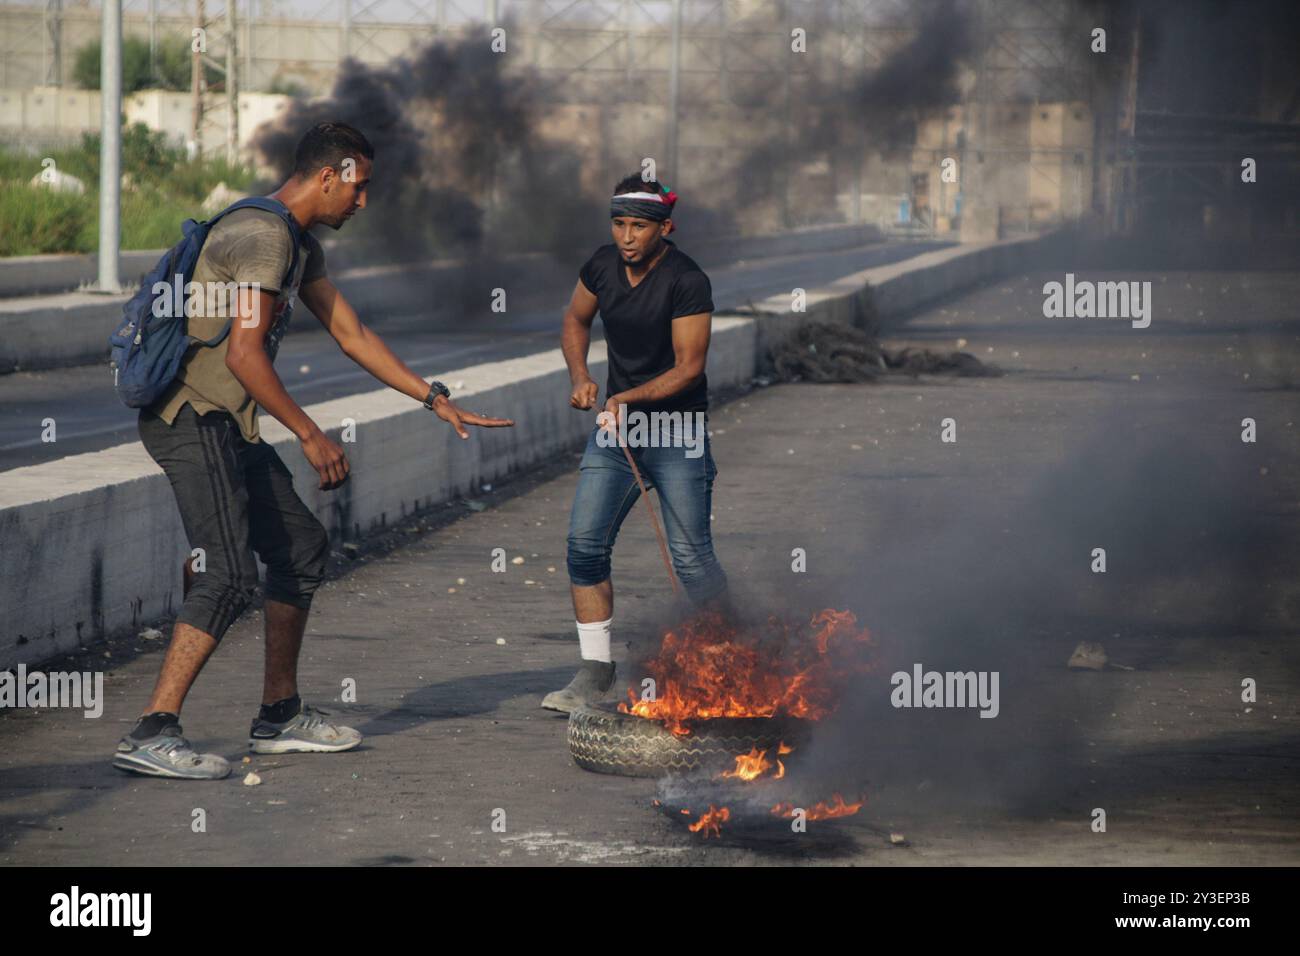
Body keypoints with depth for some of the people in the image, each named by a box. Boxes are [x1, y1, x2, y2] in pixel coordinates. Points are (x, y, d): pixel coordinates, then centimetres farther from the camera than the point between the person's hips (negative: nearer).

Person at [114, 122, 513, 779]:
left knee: (301, 549, 17)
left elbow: (352, 336, 24)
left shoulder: (300, 246, 17)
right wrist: (311, 436, -17)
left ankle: (279, 718, 26)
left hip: (227, 427, 11)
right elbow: (243, 356, -23)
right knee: (228, 577, -19)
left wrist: (437, 401, 22)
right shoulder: (263, 236, -16)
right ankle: (151, 736, -24)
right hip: (191, 420, -11)